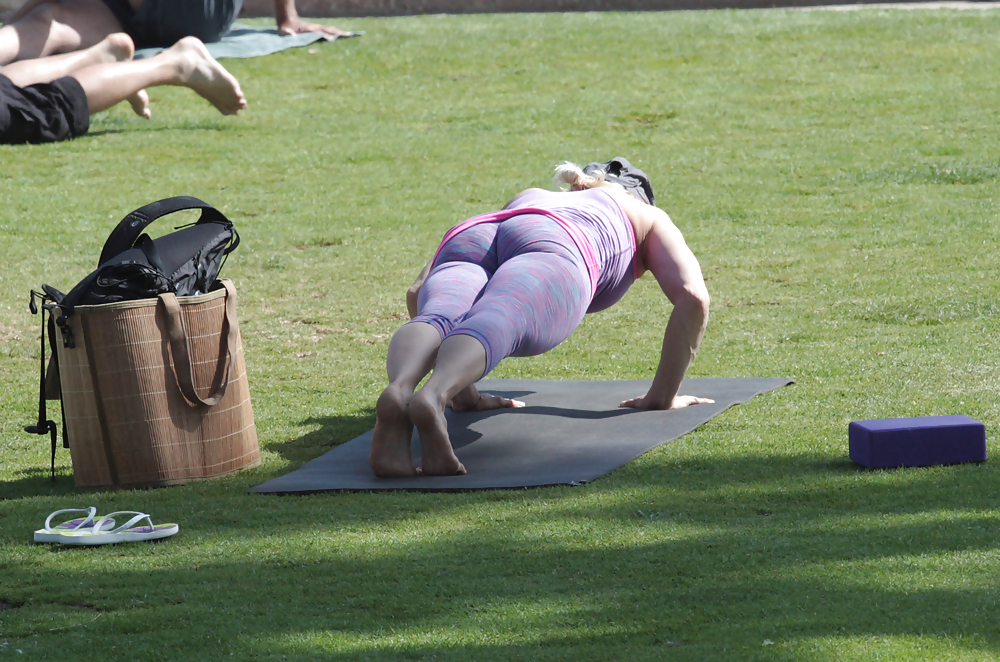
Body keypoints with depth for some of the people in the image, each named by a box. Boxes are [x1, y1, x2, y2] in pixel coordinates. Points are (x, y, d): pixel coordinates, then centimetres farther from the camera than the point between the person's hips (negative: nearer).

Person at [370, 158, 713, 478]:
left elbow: (418, 292, 43)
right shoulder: (648, 216, 40)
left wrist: (464, 392, 43)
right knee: (494, 327, -33)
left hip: (466, 244, 4)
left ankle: (398, 390, -63)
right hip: (551, 251, -4)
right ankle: (432, 397, -67)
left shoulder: (525, 197, 48)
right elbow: (693, 297, 20)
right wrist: (663, 395, 29)